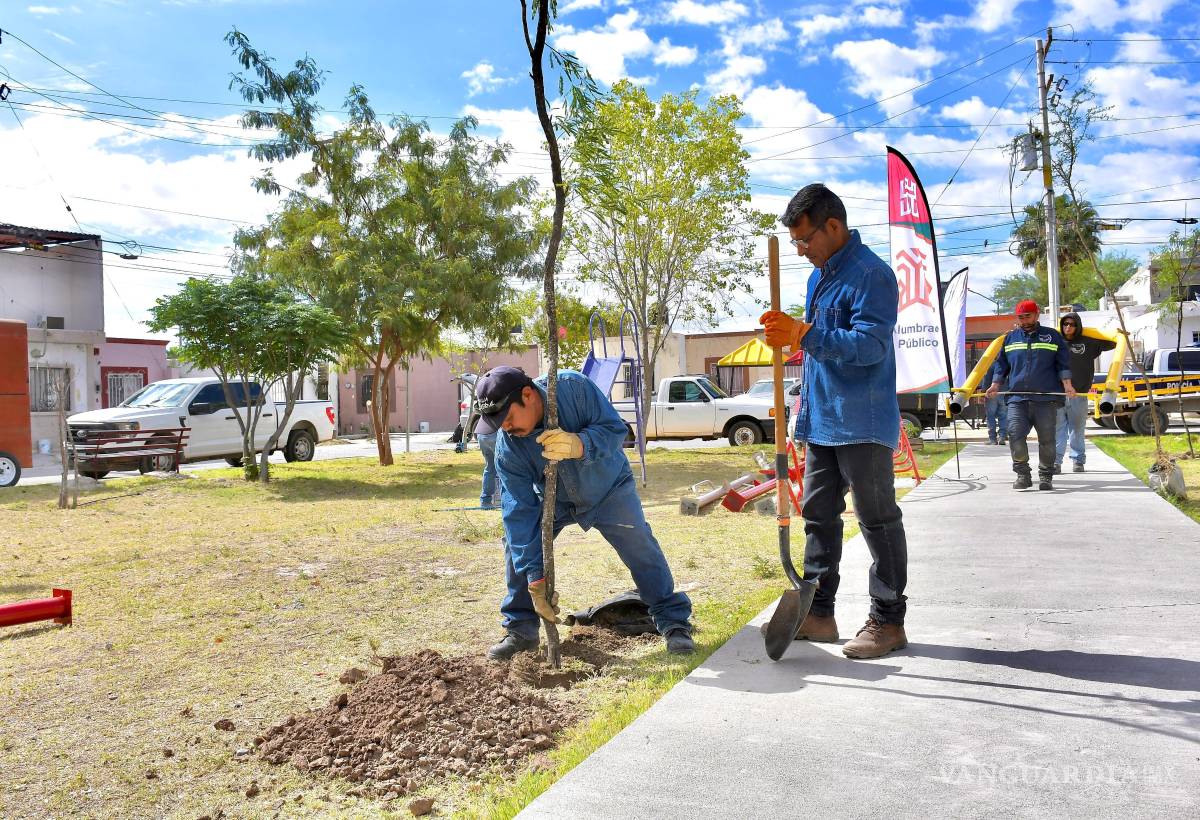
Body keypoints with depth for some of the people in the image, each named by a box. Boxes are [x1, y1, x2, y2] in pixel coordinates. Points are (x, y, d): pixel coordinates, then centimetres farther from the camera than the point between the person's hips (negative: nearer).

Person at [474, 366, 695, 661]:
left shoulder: (573, 387, -32)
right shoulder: (507, 448, -26)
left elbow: (616, 428, -30)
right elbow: (520, 512, -26)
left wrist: (580, 445, -52)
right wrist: (535, 576, -30)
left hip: (608, 487, -2)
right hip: (553, 500, 2)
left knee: (640, 547, -13)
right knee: (518, 542, -10)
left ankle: (674, 623, 3)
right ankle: (521, 630, 7)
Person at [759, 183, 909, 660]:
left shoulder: (870, 275, -14)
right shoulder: (819, 275, 16)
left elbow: (871, 345, -25)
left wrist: (803, 336, -34)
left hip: (862, 423, -9)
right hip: (821, 420, 10)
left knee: (878, 520, 0)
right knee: (818, 514, 12)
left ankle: (888, 620, 11)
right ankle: (819, 612, 22)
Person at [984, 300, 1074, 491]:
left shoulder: (1052, 336, 11)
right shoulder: (1010, 338, 16)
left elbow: (1062, 365, 9)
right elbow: (1001, 365, 19)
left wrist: (1067, 384, -5)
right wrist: (995, 385, 6)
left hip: (1046, 398, -1)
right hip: (1017, 398, 1)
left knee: (1046, 438, 0)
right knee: (1015, 434, -13)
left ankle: (1045, 476, 11)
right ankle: (1023, 474, -2)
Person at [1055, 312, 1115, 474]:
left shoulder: (1088, 343, 9)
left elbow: (1110, 343, 22)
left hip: (1078, 395, 1)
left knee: (1077, 430, 10)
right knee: (1058, 429, -2)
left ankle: (1078, 460, 20)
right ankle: (1056, 461, -2)